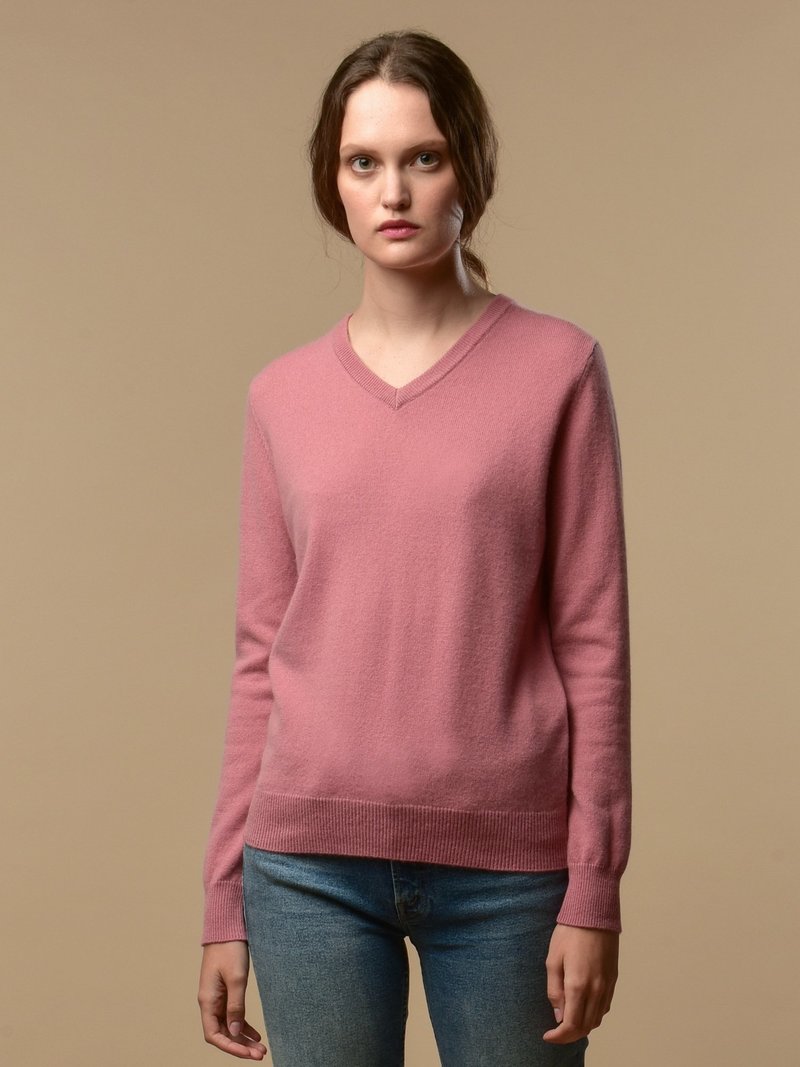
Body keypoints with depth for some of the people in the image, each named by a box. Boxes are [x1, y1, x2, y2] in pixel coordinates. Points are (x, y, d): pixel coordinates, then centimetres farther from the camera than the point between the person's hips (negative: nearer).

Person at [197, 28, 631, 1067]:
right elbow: (260, 657, 8)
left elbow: (593, 639, -2)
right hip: (309, 863, 2)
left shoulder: (557, 369, -1)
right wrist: (225, 903, 8)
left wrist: (593, 891, -6)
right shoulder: (283, 396, 6)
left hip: (505, 865, -2)